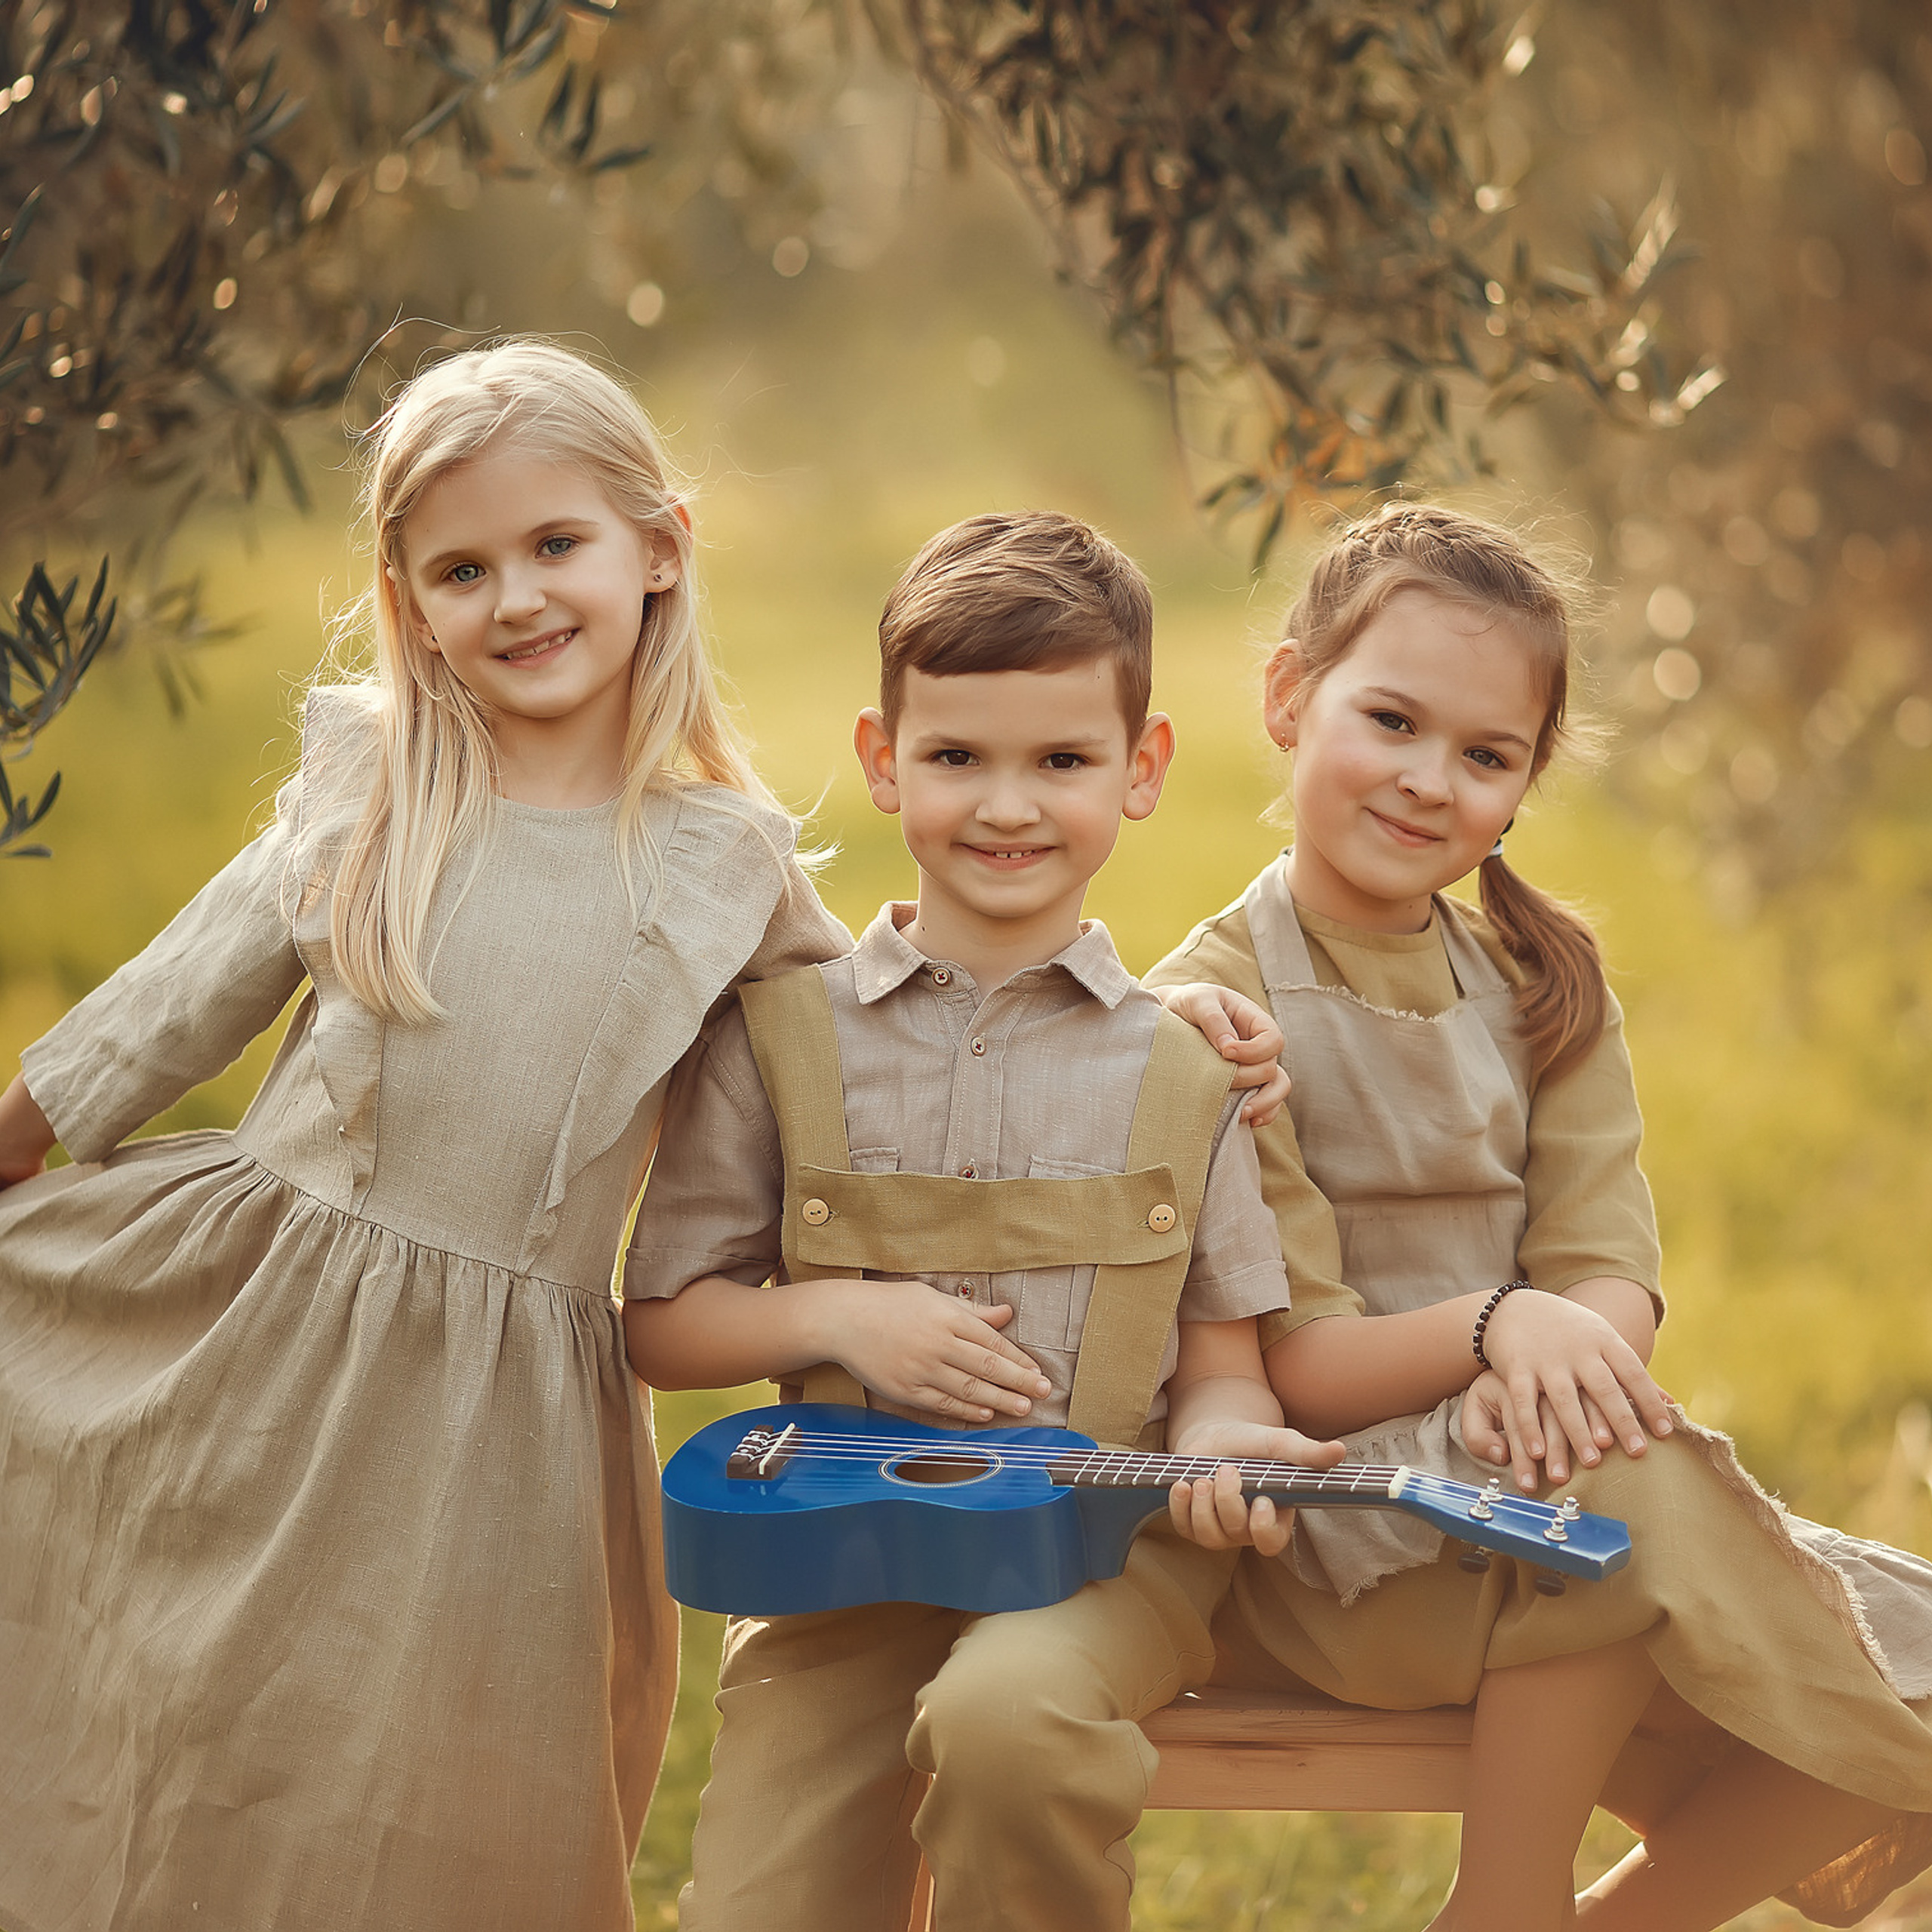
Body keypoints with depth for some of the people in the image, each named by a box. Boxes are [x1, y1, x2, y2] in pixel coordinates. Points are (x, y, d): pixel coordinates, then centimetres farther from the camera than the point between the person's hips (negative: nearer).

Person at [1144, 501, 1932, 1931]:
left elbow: (1614, 1273, -1)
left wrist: (1560, 1362, -25)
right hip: (1320, 1529, -5)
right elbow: (1292, 1366, -13)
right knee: (1621, 1494, -35)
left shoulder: (1542, 980, 10)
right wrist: (1494, 1324, -32)